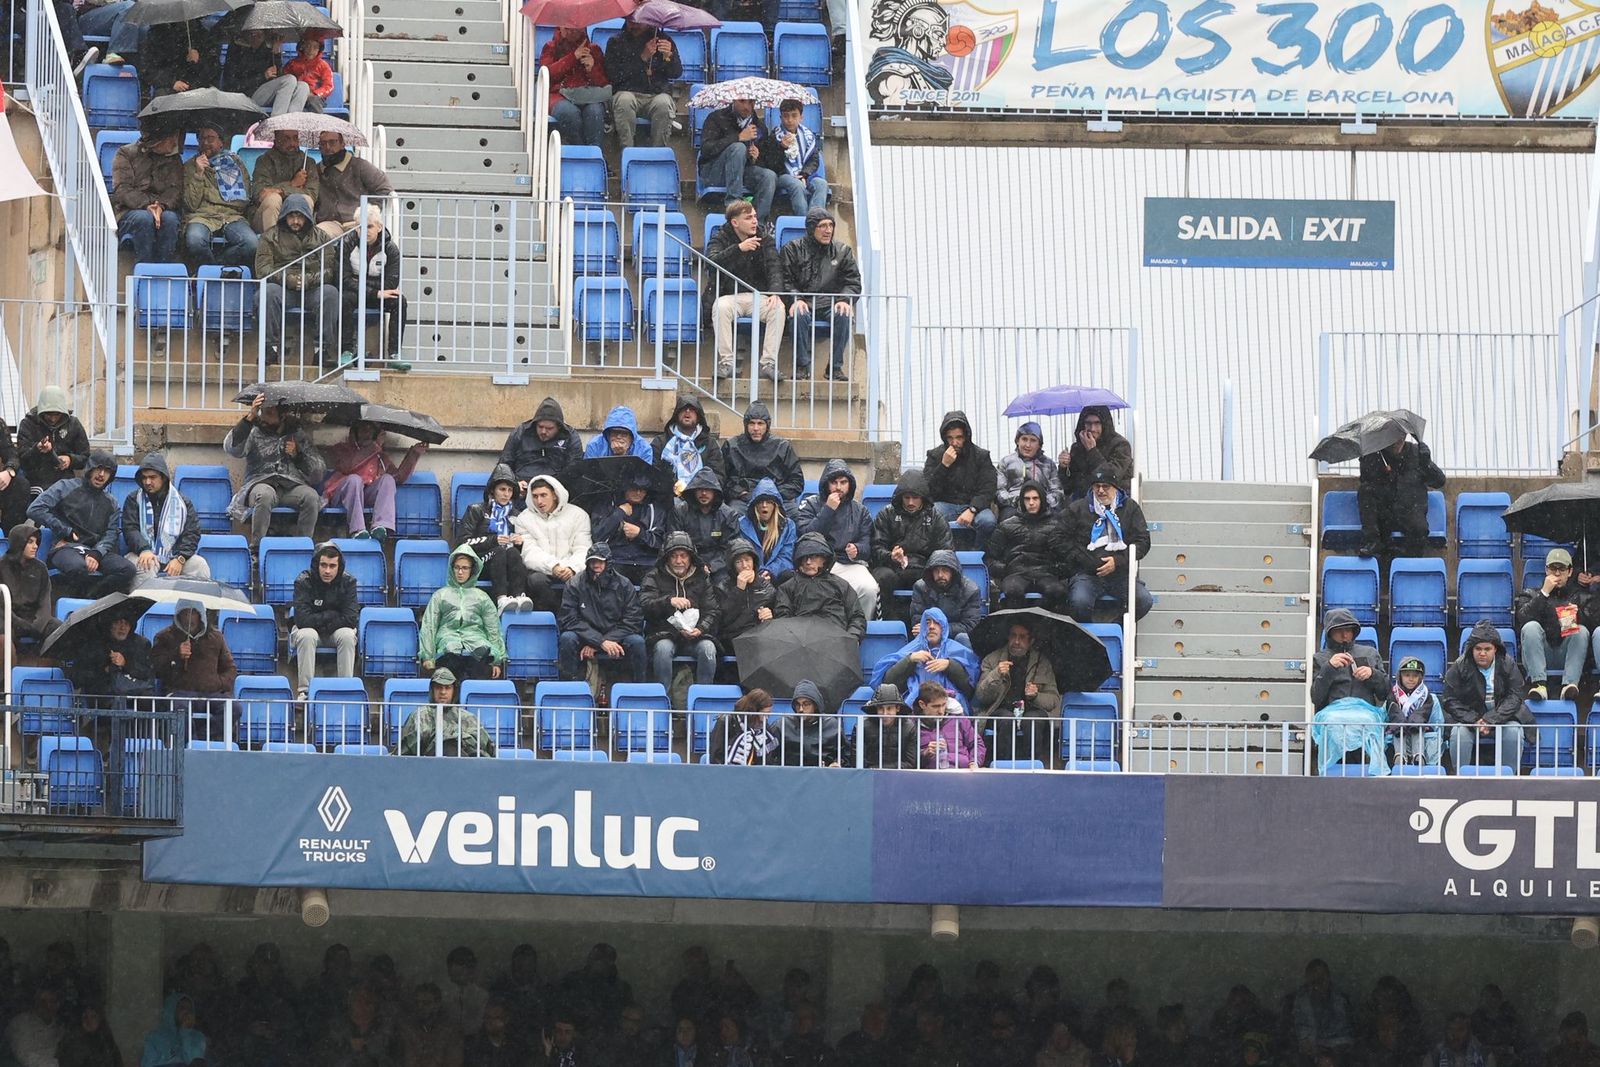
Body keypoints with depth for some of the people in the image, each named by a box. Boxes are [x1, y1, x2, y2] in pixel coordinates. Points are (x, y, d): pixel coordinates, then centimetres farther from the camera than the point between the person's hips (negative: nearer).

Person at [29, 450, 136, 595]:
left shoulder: (111, 502, 19)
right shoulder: (66, 488, 7)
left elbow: (111, 535, 7)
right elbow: (35, 510, -3)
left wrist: (96, 554, -14)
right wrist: (66, 532, -6)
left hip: (97, 549, 4)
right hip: (66, 547, -4)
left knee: (127, 569, -24)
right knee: (78, 568, -40)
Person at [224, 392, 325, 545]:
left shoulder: (297, 433, 17)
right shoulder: (254, 432, 13)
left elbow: (318, 472, 15)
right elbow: (231, 448, -10)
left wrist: (297, 454, -3)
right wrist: (250, 417, -15)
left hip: (292, 485, 2)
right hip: (261, 483, -2)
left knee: (311, 497, -32)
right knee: (265, 494, -38)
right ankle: (256, 547, -31)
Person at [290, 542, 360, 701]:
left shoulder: (348, 582, -12)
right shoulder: (303, 582, -17)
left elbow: (350, 620, -18)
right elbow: (302, 619, -25)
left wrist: (320, 622, -19)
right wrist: (331, 616, -19)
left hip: (336, 632, 1)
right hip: (308, 629, -1)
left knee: (347, 635, -31)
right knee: (307, 635, -35)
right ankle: (304, 691, -36)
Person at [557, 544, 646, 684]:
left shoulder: (624, 585, -2)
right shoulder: (574, 586, -4)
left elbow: (633, 621, -7)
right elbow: (571, 620, -11)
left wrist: (595, 645, -15)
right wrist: (601, 642, -25)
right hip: (585, 639, 0)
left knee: (637, 642, -29)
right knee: (567, 638, -32)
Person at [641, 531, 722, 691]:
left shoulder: (702, 578, 14)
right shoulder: (655, 577, 9)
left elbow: (712, 611, 8)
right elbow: (645, 605, -7)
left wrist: (701, 629, -12)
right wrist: (669, 601, -24)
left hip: (694, 635, 2)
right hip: (664, 634, -2)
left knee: (708, 648, -30)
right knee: (663, 648, -35)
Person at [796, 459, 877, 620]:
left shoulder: (860, 510, 19)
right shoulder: (810, 505, 11)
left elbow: (867, 544, 11)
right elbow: (805, 534, -5)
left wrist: (857, 549, -14)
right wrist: (828, 510, -8)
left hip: (850, 564, 2)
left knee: (869, 589, -29)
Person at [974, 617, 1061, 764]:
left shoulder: (1042, 662, 8)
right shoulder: (992, 660, 7)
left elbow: (1054, 700, 6)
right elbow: (981, 696, -2)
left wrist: (1035, 696, -15)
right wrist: (996, 675, -20)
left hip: (1032, 710, 0)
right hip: (1001, 711, 0)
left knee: (1034, 721, -34)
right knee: (1007, 720, -35)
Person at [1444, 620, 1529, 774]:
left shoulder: (1508, 665, -1)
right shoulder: (1458, 668, -2)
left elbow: (1514, 697, -7)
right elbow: (1452, 702, -5)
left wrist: (1490, 720, -21)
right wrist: (1474, 722, -21)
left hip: (1502, 717, 0)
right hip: (1469, 717, 0)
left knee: (1514, 732, -29)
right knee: (1458, 733, -31)